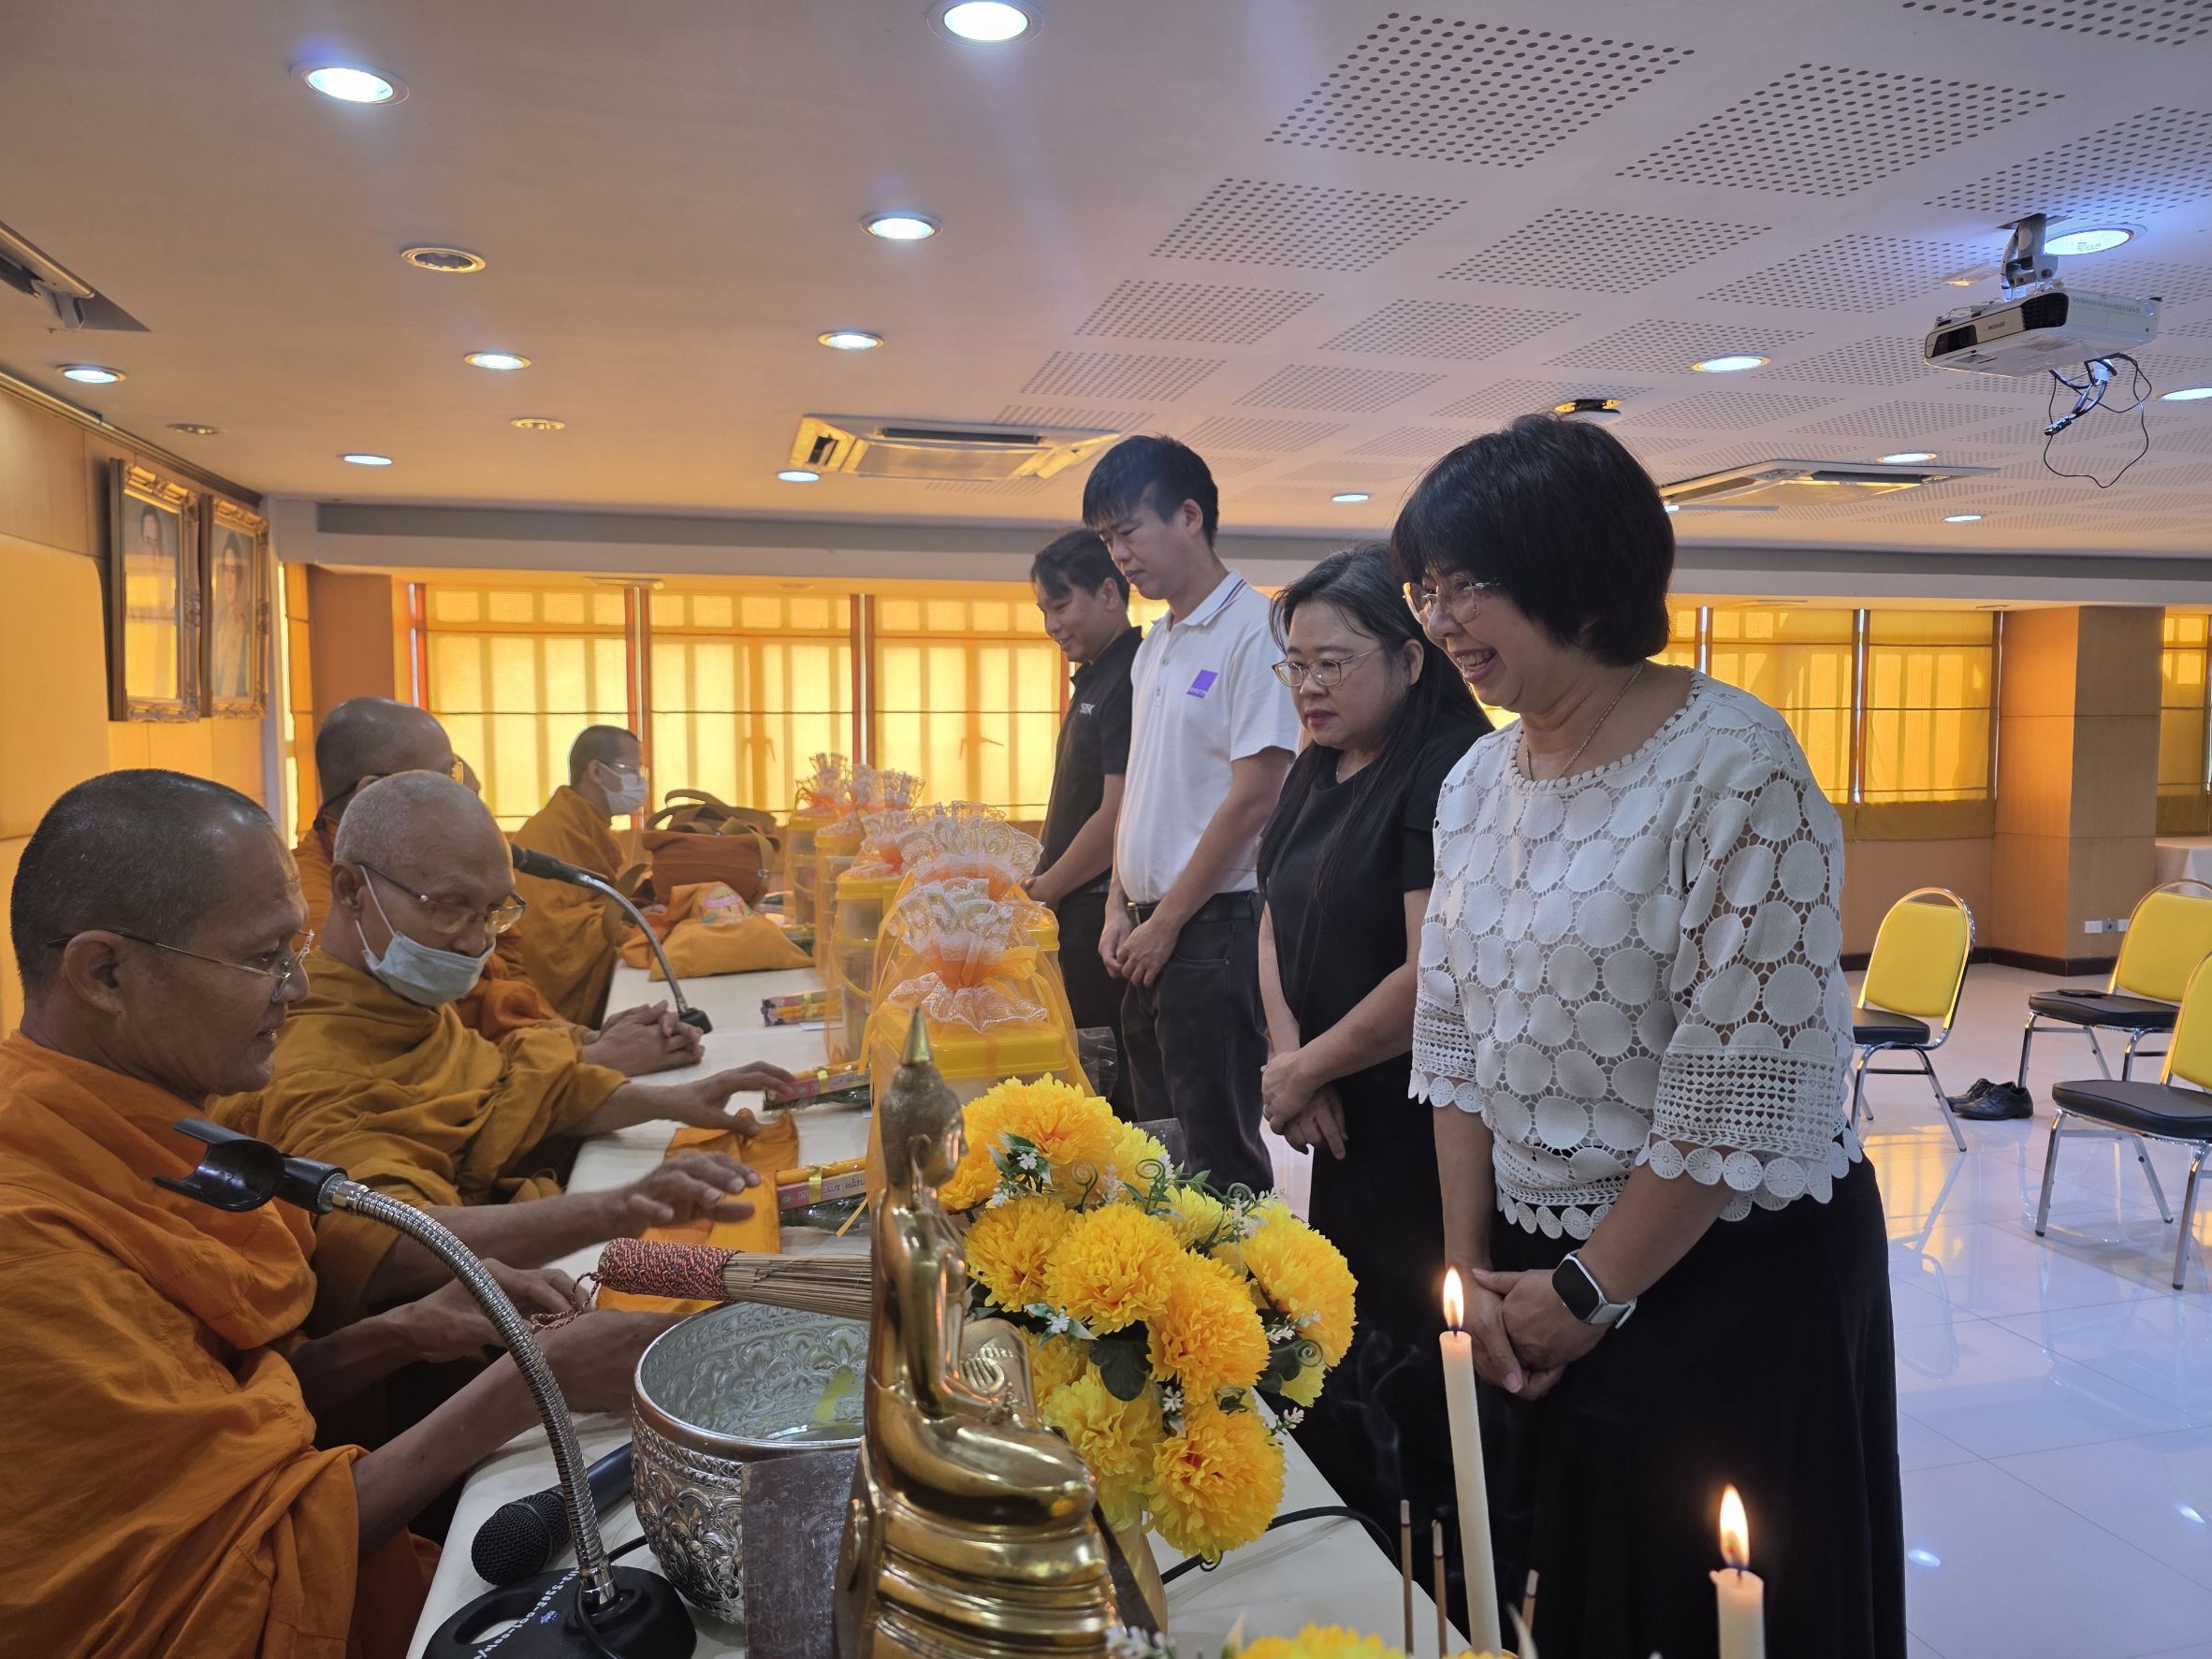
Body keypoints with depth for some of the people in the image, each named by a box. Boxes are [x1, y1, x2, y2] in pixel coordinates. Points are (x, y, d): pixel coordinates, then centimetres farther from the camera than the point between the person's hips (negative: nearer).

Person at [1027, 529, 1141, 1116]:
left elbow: (1117, 817, -21)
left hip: (1104, 909, -10)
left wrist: (1043, 888, -10)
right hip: (1080, 908, 10)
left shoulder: (1129, 680, -16)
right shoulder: (1093, 679, 15)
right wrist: (1045, 881, 10)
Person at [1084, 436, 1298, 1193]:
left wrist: (1168, 922, -13)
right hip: (1152, 932, 9)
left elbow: (1253, 797, -17)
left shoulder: (1252, 630, -13)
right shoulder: (1155, 643, 13)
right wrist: (1120, 905, 9)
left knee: (1218, 1152, 1)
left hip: (1214, 927, -8)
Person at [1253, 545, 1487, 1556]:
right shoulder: (1318, 771, 10)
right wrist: (1289, 1059, -5)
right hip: (1347, 1129, 9)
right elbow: (1277, 922, 11)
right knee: (1338, 1368, 19)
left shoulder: (1451, 775, -18)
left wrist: (1304, 1072, -13)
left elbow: (1434, 976, -24)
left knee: (1418, 1385, 3)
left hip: (1431, 1135, -8)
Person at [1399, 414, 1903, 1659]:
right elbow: (1451, 1040, 5)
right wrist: (1472, 1267, 1)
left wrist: (1595, 1290, -12)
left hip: (1732, 1278, -6)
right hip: (1534, 1281, 6)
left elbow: (1748, 1083, -20)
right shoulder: (1477, 782, 3)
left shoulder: (1733, 765, -19)